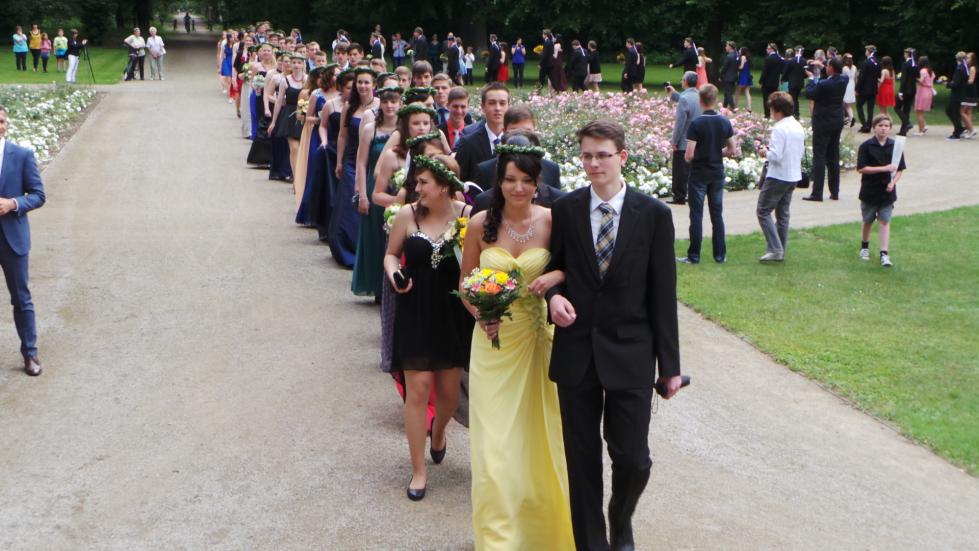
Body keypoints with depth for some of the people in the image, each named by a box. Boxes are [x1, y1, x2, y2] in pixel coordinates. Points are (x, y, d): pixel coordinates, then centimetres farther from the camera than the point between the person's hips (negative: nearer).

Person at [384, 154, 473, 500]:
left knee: (449, 389, 12)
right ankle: (418, 470, 10)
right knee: (418, 387, -2)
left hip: (455, 313, 0)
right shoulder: (408, 215, -5)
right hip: (416, 313, 0)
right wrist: (394, 272, -11)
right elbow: (392, 254, 9)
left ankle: (439, 430, 48)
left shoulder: (469, 216, -9)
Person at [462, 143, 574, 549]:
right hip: (493, 339, 0)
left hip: (537, 339, 0)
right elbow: (466, 284, 5)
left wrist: (555, 277, -18)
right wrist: (481, 314, -13)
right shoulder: (481, 224, -4)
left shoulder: (551, 220, -6)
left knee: (538, 432, 9)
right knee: (494, 438, 0)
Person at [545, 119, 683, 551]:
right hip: (576, 351, 2)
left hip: (629, 353, -1)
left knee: (633, 459, 0)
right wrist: (554, 296, -11)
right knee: (582, 462, 8)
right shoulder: (565, 209, 2)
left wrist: (670, 364, -1)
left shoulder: (654, 214, -2)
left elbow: (663, 293, -1)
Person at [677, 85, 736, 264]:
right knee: (717, 214, 11)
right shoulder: (725, 122, -1)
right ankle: (720, 255, 14)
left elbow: (689, 155, -18)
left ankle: (694, 256, 4)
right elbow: (732, 150, 5)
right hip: (717, 173, 4)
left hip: (699, 174, -4)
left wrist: (687, 158, 4)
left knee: (696, 215, 1)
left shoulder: (696, 124, -16)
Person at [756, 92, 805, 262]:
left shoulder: (779, 129, -19)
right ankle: (781, 251, 20)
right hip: (794, 176, 9)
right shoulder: (799, 127, 8)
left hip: (778, 176, -9)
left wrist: (765, 152, -4)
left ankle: (775, 249, -8)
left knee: (763, 211, 0)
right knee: (783, 213, 16)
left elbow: (776, 156, -25)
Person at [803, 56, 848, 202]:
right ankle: (834, 192, 17)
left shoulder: (824, 84, -22)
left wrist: (811, 78, 3)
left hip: (823, 122, -7)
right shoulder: (843, 81, -1)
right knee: (834, 156, 13)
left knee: (819, 156, -4)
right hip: (837, 122, 7)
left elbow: (809, 94, -9)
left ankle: (817, 193, -5)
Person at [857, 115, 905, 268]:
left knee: (885, 222, -1)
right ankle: (864, 247, 34)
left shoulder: (895, 146, 0)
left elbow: (900, 169, 5)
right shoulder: (866, 146, -8)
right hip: (869, 191, -1)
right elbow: (861, 168, -14)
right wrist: (884, 168, -21)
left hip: (887, 192, 1)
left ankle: (884, 254, -3)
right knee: (868, 221, 14)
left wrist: (893, 182, -13)